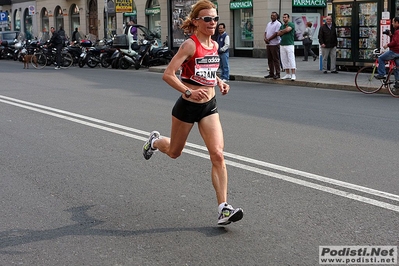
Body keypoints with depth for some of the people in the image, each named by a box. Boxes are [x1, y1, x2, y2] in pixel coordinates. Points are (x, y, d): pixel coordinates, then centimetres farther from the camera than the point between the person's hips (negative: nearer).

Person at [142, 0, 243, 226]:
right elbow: (168, 74, -22)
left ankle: (224, 209, -9)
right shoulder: (190, 45, -17)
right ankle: (155, 141, 55)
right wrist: (189, 91, -32)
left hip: (210, 106, 5)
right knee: (174, 152, 18)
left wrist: (220, 82, 4)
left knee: (218, 155, -10)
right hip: (187, 106, -4)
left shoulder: (214, 45, 3)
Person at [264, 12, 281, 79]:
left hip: (274, 44, -8)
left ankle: (277, 74, -4)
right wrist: (265, 38, -3)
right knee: (270, 59, 9)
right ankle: (271, 73, 14)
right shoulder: (269, 24, 18)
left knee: (276, 59, -6)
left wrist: (268, 39, -13)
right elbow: (266, 32, 17)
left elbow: (276, 34, -16)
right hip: (268, 44, 8)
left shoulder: (278, 24, -7)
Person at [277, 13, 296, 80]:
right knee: (284, 60, 6)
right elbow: (278, 33, 5)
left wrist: (282, 31, -2)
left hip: (289, 45, -7)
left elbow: (287, 29, -19)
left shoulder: (291, 24, -2)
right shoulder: (282, 26, 17)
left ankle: (293, 75, -11)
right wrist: (284, 31, -7)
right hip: (282, 45, 7)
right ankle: (287, 74, 12)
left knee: (291, 59, -10)